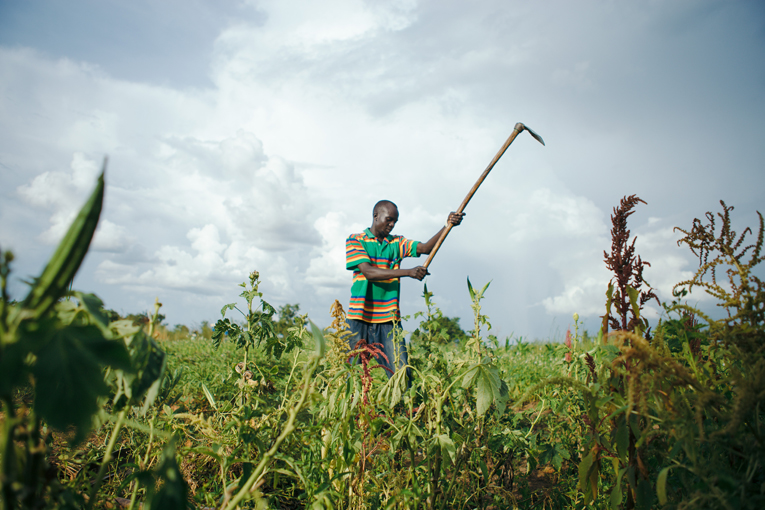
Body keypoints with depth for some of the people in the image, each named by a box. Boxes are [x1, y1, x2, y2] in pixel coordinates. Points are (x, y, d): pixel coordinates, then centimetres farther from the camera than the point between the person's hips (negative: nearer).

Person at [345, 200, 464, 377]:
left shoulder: (397, 243, 13)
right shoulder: (355, 240, 1)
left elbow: (426, 248, -2)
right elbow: (368, 272, -12)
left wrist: (448, 225, -18)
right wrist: (409, 272, -20)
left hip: (389, 320, 3)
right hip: (360, 318, -2)